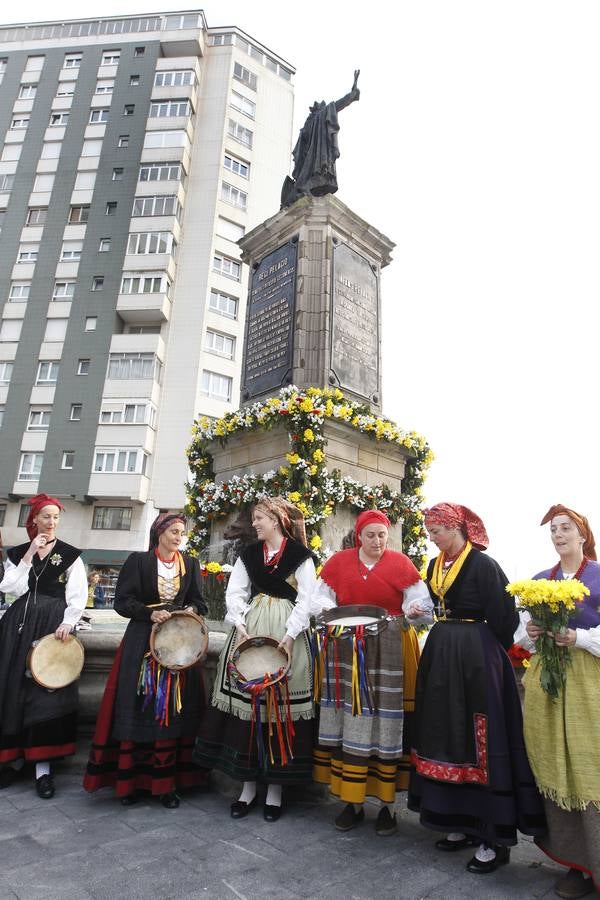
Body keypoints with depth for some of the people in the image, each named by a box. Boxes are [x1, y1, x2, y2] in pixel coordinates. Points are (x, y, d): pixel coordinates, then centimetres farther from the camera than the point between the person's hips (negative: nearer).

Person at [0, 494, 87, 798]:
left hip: (54, 624, -3)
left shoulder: (70, 555, 2)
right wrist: (28, 556, -9)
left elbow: (78, 595, -3)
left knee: (48, 692, -6)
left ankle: (43, 764, 0)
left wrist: (68, 623, -17)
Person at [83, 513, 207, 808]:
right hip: (142, 642, -2)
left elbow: (197, 600, 11)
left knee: (173, 709, 4)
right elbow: (123, 600, -5)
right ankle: (129, 780, 16)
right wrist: (150, 613, -18)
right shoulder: (138, 560, -1)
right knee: (138, 709, 2)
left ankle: (165, 782, 14)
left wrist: (191, 610, -10)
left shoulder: (191, 564, 8)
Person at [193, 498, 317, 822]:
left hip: (285, 634, -3)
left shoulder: (301, 555, -3)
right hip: (249, 631, 4)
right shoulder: (248, 553, 10)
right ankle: (248, 783, 19)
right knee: (245, 700, 4)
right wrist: (240, 627, -7)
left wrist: (289, 636, -15)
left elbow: (306, 600, -6)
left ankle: (275, 787, 16)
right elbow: (235, 593, 7)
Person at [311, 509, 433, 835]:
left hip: (390, 652, -1)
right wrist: (330, 611, -16)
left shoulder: (401, 563, 0)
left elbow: (419, 602, -2)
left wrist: (414, 610, -23)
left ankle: (388, 803, 19)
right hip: (347, 650, 1)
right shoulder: (339, 561, 3)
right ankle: (352, 801, 20)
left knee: (387, 722, 3)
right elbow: (321, 597, 5)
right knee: (349, 720, 5)